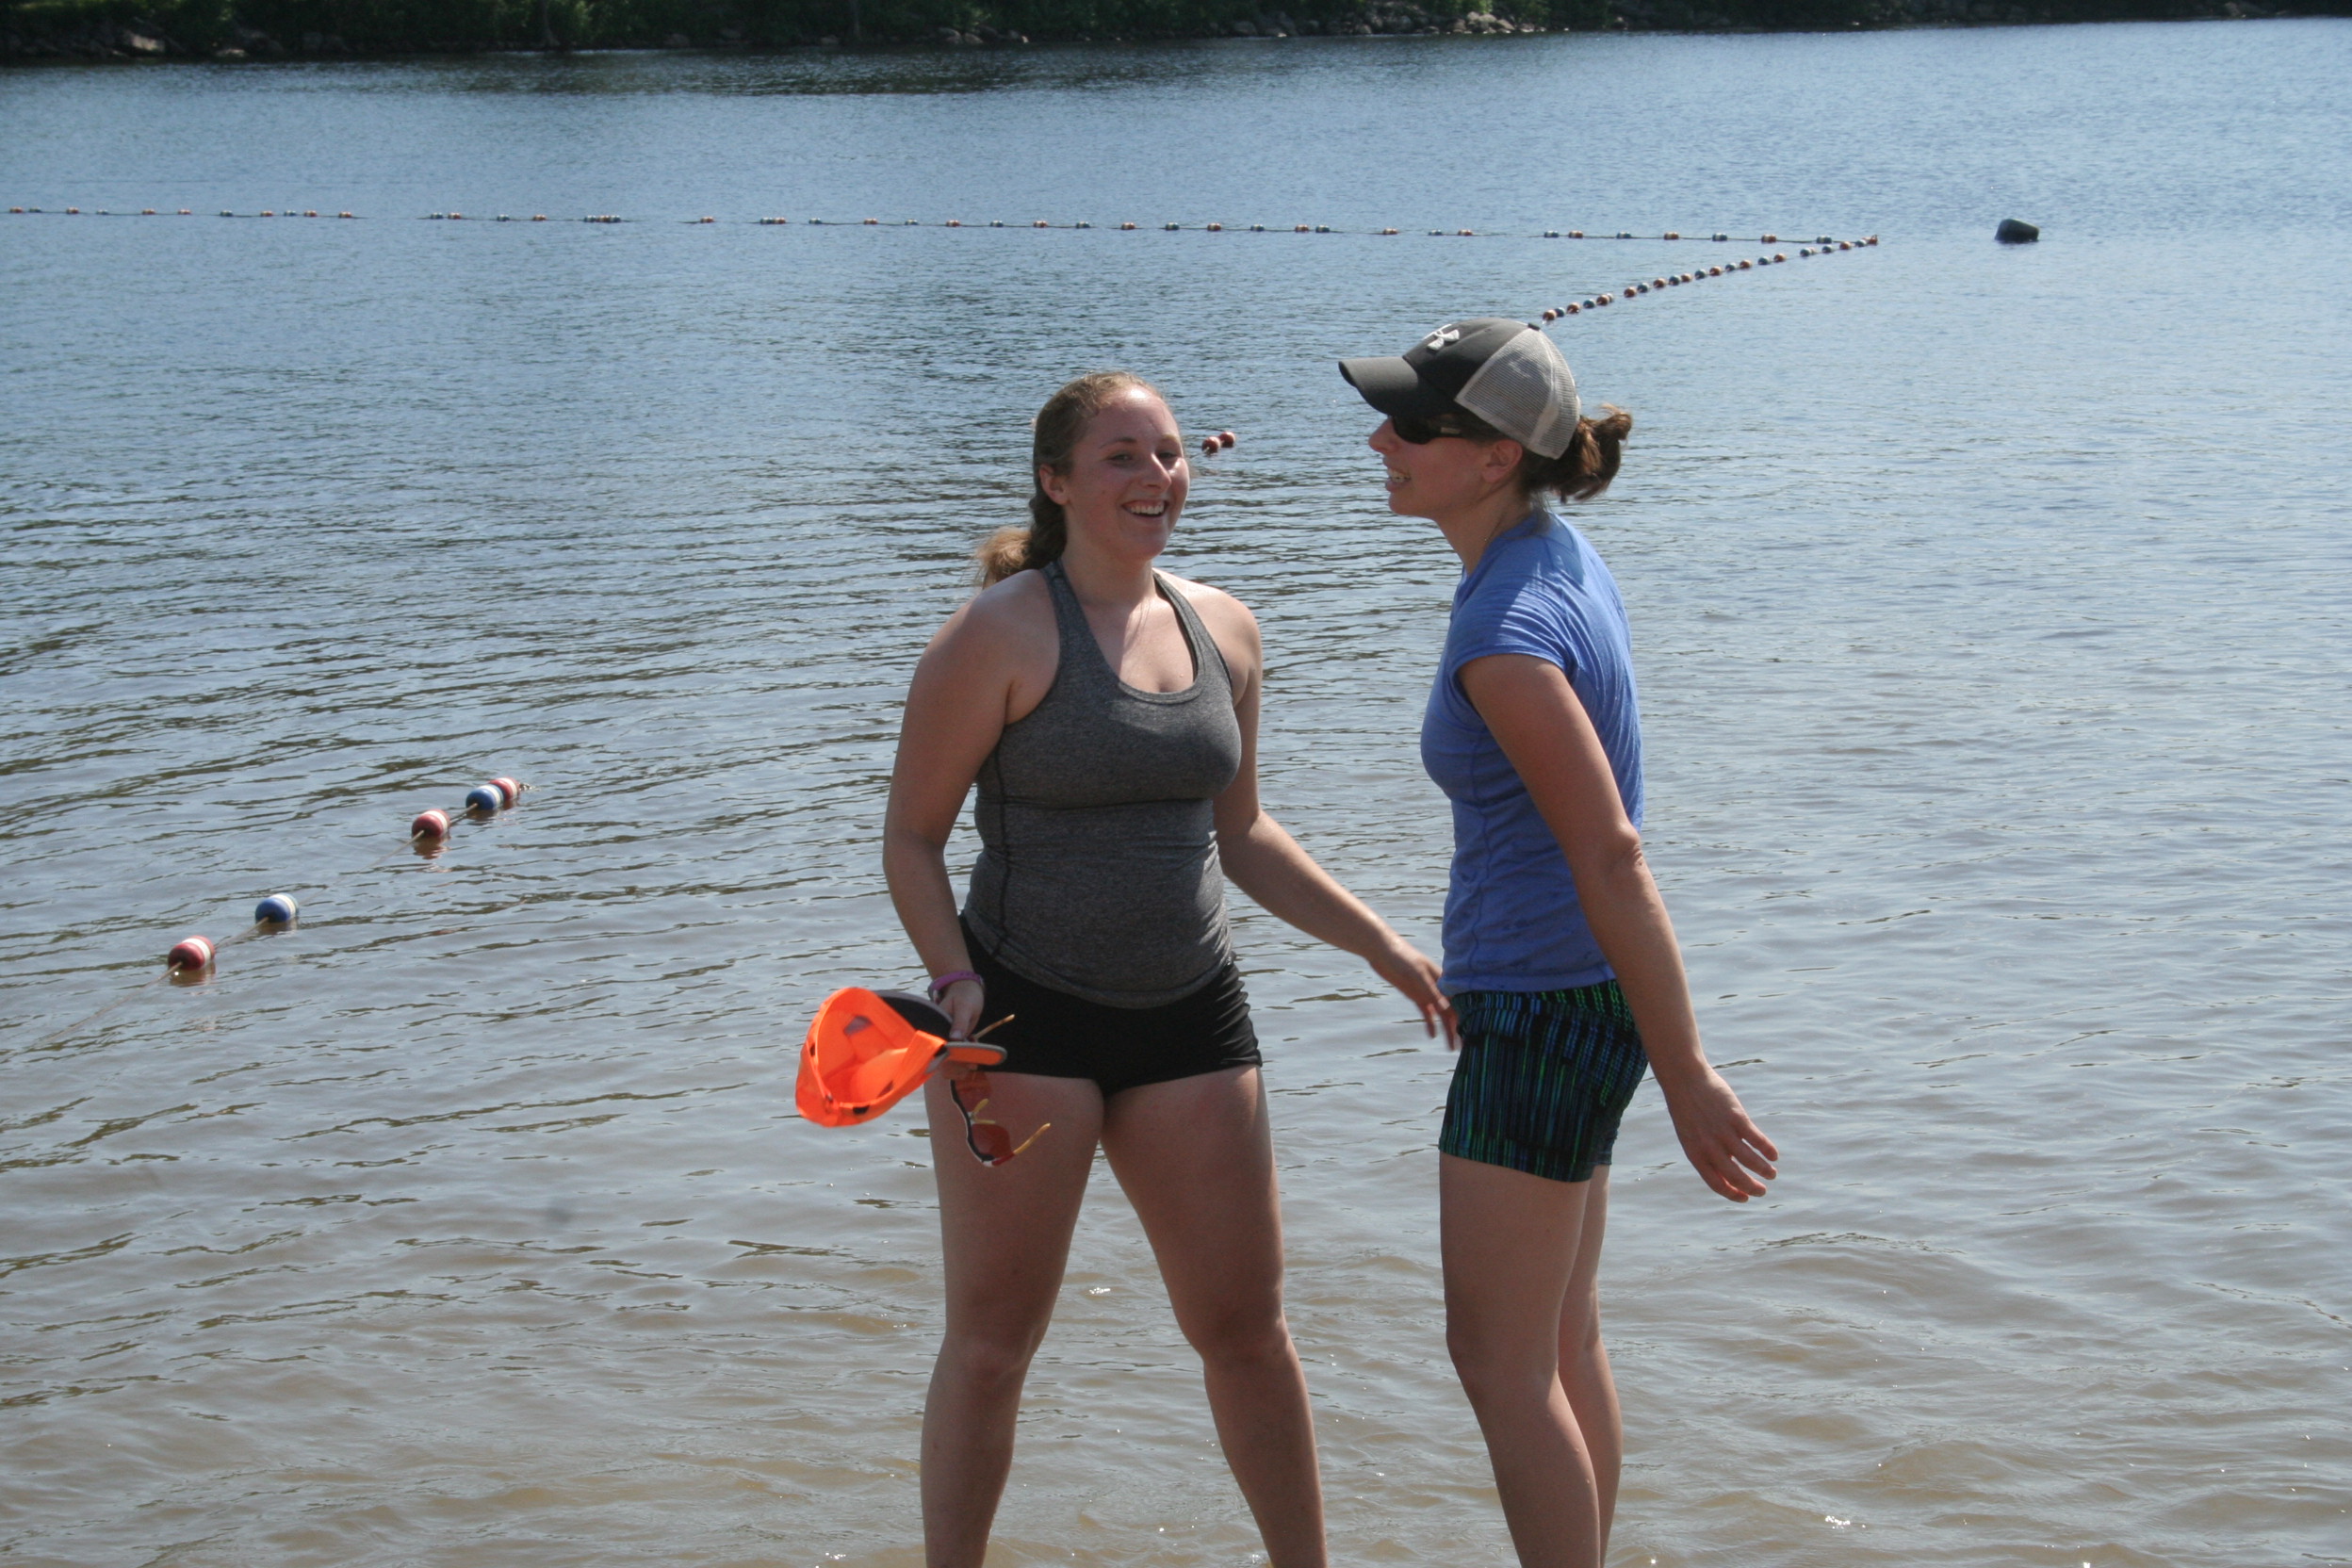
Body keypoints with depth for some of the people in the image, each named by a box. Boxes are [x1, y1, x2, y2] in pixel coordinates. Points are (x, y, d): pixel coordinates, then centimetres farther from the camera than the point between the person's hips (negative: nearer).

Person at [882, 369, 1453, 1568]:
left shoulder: (1220, 629, 8)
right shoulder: (1001, 635, -10)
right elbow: (911, 838, -6)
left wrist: (1380, 945, 15)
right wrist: (956, 985, -21)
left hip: (1187, 1017, 5)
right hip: (1025, 1016, -5)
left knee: (1246, 1331, 9)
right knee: (992, 1340, 3)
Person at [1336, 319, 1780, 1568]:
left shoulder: (1510, 634, -24)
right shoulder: (1558, 556, 5)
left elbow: (1613, 862, -24)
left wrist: (1689, 1084, -22)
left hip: (1543, 1013, -10)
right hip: (1571, 994, 10)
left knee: (1497, 1360, 0)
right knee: (1562, 1342, 18)